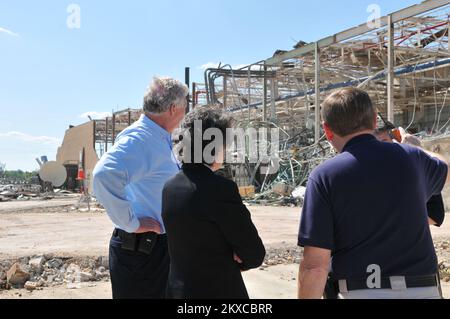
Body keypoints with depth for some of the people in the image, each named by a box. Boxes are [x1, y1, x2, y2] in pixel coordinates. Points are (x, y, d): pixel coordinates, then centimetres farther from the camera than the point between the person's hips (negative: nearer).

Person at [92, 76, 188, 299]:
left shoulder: (160, 140, 13)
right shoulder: (139, 138, -21)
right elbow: (105, 175, -38)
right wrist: (131, 223, -28)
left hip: (158, 246, 10)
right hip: (140, 250, -10)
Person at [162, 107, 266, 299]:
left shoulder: (169, 188, 0)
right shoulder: (222, 189, -21)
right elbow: (255, 256, -13)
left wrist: (229, 255, -1)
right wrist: (233, 259, 5)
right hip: (220, 291, -7)